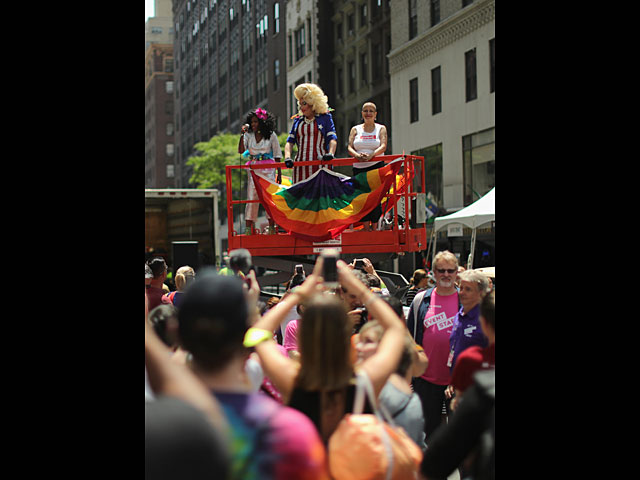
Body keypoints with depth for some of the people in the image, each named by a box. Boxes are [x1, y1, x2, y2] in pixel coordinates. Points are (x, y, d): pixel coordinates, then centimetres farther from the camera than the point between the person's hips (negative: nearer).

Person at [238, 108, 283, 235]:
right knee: (252, 197, -3)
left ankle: (272, 227, 3)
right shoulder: (249, 135, 7)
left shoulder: (271, 135, 2)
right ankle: (249, 228, -1)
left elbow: (277, 155, 5)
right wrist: (242, 134, -11)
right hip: (254, 169, 2)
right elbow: (241, 151, -4)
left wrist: (279, 173, 1)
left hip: (268, 169, -2)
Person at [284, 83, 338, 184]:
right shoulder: (297, 120, 19)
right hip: (301, 166, 3)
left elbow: (332, 138, -1)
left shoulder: (325, 117, 9)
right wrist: (287, 157, -8)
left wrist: (330, 153, -21)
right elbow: (290, 141, 12)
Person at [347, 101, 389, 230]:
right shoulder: (355, 129, 14)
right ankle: (366, 228, -1)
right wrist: (356, 155, -23)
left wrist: (371, 155, -27)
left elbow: (383, 147, -7)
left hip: (376, 166, -2)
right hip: (359, 168, 2)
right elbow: (349, 147, 1)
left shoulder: (381, 128, 9)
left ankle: (375, 227, -8)